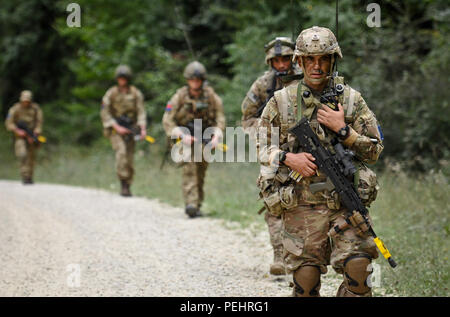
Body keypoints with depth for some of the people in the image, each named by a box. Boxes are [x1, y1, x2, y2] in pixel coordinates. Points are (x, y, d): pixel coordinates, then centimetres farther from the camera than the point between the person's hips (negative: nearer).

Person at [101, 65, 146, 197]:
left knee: (129, 158, 0)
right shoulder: (111, 93, -2)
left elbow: (141, 112, -3)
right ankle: (123, 183, -23)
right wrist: (117, 127, -15)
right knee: (121, 151, -24)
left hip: (130, 129, 2)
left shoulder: (136, 93, 2)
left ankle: (127, 187, 13)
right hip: (115, 128, -2)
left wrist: (143, 129, -18)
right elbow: (105, 113, -4)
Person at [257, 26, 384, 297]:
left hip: (346, 203, 0)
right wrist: (288, 158, -10)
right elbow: (264, 148, 10)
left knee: (358, 269, -15)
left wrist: (343, 129, -9)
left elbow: (374, 151, 6)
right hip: (301, 205, 0)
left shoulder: (352, 100, 6)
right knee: (306, 278, -1)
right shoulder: (282, 101, 6)